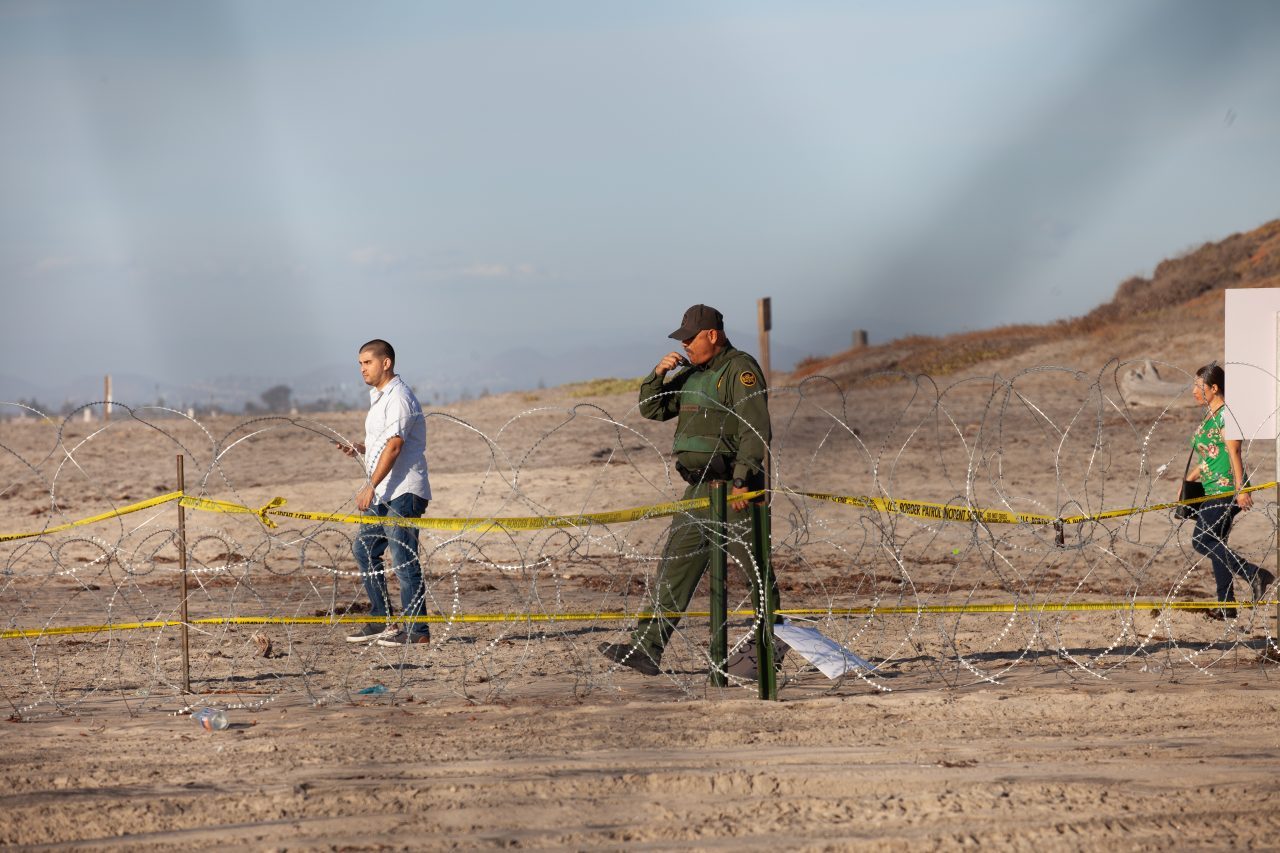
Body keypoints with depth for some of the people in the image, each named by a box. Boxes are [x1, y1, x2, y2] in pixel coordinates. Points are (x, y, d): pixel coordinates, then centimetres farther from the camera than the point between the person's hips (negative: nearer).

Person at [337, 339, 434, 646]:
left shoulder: (398, 398, -13)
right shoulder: (378, 397, 19)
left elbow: (394, 446, -21)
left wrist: (371, 486, -24)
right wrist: (358, 449, 7)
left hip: (403, 493, -11)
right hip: (382, 494, 11)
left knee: (403, 560, -10)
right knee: (364, 549, 13)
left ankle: (417, 630, -7)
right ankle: (381, 620, 20)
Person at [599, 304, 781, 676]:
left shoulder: (741, 370, -10)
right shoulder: (693, 374, 17)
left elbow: (755, 430, -18)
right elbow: (652, 409, 20)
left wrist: (742, 480, -25)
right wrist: (659, 374, 2)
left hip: (732, 489, -9)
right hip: (699, 488, 9)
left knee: (754, 569, -1)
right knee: (675, 567, 3)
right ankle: (646, 649, 0)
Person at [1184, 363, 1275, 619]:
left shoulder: (1225, 415, -11)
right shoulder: (1210, 417, 17)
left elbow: (1234, 453, -18)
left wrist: (1240, 489, -24)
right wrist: (1187, 482, 23)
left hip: (1226, 490, -10)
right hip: (1214, 492, 10)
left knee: (1202, 541, -13)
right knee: (1214, 545, 8)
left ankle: (1255, 574, -11)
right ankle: (1226, 605, 10)